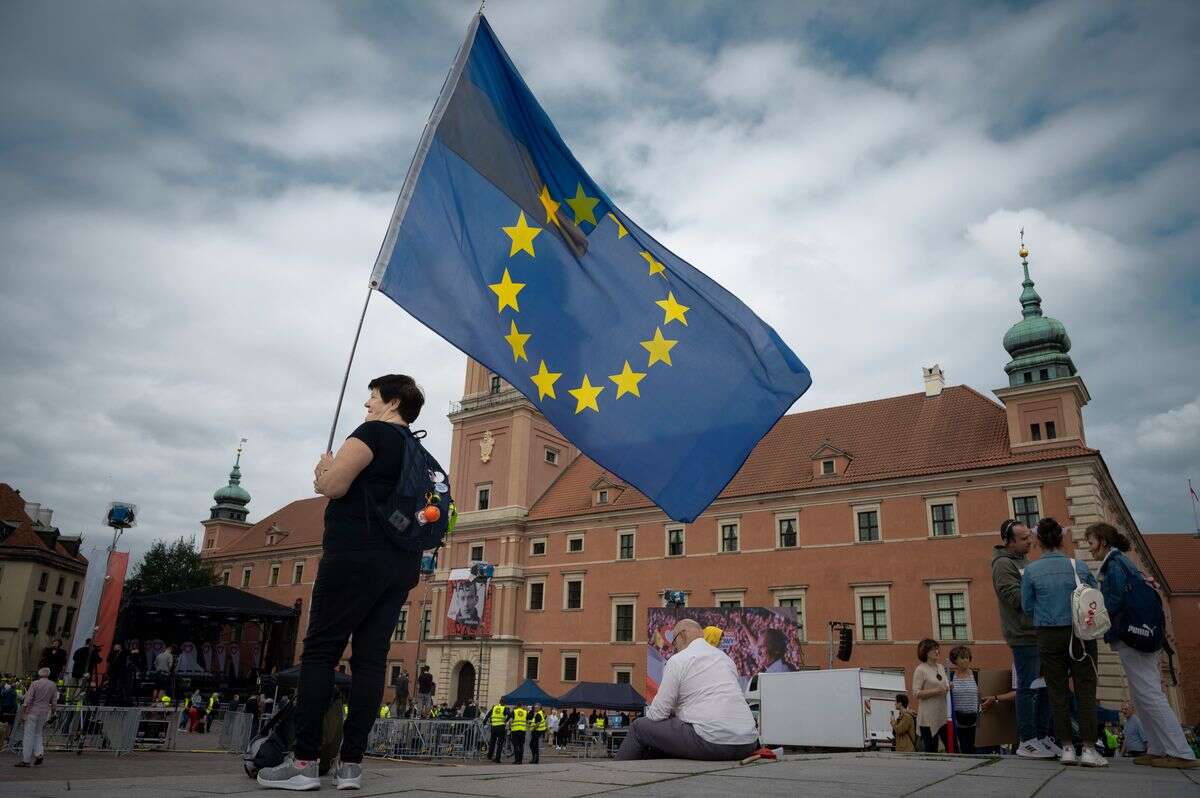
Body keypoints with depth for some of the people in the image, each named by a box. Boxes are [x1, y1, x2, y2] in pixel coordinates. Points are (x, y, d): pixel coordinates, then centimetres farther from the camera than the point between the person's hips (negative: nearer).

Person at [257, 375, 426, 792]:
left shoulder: (373, 432, -3)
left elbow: (333, 485, -11)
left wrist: (323, 470, 10)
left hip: (357, 556, -7)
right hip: (402, 565, 8)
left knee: (319, 652, -4)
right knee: (370, 659, 3)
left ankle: (304, 762, -6)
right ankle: (351, 763, 2)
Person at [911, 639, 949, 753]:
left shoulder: (941, 667, 12)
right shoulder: (921, 669, -8)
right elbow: (916, 693, -13)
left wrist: (949, 688, 2)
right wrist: (935, 691, -22)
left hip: (944, 714, 6)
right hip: (929, 717, -6)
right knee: (931, 751, -1)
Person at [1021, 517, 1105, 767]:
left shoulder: (1031, 570, -5)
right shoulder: (1079, 566, -2)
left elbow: (1027, 607, -1)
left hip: (1049, 637, 0)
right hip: (1081, 634, 1)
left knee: (1058, 692, 7)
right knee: (1085, 690, 5)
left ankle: (1067, 748, 9)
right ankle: (1089, 748, 0)